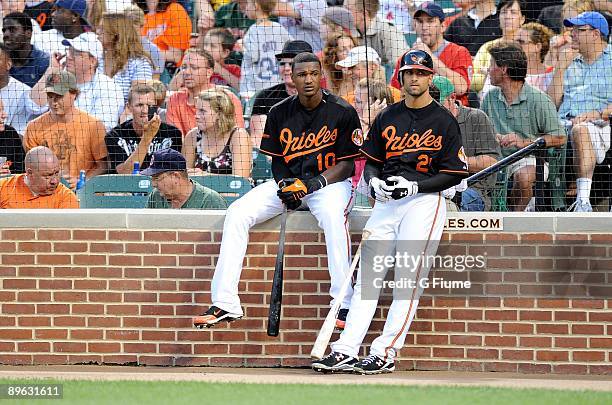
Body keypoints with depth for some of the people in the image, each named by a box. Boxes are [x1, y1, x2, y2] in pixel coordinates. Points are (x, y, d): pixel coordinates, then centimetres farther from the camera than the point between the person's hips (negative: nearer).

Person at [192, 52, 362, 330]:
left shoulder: (343, 112, -7)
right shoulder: (279, 113, 4)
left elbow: (347, 164, -7)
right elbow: (276, 161, 10)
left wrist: (316, 183, -22)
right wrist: (286, 185, -12)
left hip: (330, 181, -4)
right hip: (289, 180, 4)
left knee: (333, 214, -40)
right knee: (237, 213, -17)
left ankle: (344, 304, -39)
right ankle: (225, 303, -19)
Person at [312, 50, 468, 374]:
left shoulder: (444, 121, 0)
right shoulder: (386, 118, 15)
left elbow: (454, 173, -3)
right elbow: (371, 161, 18)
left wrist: (414, 186, -14)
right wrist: (374, 182, -5)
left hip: (423, 202, -5)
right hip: (386, 202, 5)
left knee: (408, 280, -11)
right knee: (367, 277, -2)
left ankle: (385, 353, -11)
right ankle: (345, 351, -5)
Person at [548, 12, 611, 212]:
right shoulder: (571, 63, 27)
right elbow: (551, 104, 19)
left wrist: (596, 114, -18)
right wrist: (560, 70, 12)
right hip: (562, 125, 5)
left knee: (580, 130, -40)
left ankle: (583, 200, -49)